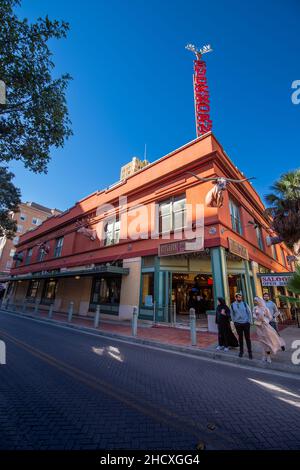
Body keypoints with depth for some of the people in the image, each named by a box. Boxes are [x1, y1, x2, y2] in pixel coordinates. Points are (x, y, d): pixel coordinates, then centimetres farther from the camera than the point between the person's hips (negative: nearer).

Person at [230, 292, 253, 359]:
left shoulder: (245, 304, -4)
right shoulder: (232, 305, -2)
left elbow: (249, 312, 1)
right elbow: (232, 314, 7)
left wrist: (249, 321, -2)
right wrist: (234, 322, 5)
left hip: (246, 323, -1)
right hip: (238, 324, 1)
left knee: (247, 338, 6)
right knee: (240, 338, 12)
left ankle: (250, 352, 19)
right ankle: (241, 351, 26)